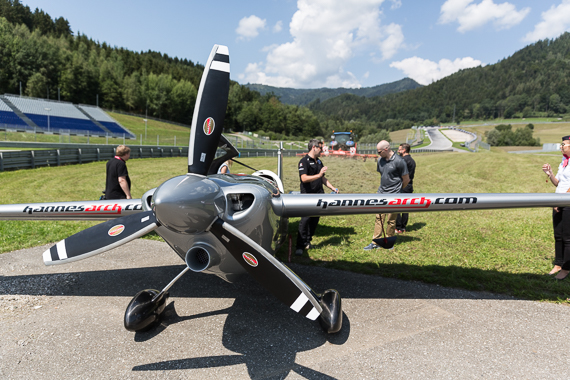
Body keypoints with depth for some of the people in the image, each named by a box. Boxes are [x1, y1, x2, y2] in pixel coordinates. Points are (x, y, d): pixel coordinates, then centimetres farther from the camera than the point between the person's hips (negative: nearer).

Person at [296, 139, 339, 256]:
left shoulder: (319, 162, 18)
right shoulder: (304, 161, -8)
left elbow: (323, 179, 24)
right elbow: (304, 178, -21)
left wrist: (332, 188, 14)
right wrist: (318, 175, -25)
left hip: (319, 195, 8)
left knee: (315, 220, 8)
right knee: (305, 220, -9)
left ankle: (308, 241, 19)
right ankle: (300, 246, -3)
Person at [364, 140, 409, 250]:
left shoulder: (399, 161, -13)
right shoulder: (380, 160, 5)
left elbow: (406, 179, -4)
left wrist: (397, 189, 10)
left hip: (393, 195, -5)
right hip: (381, 193, 5)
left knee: (391, 220, 5)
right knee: (379, 218, 6)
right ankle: (375, 242, 11)